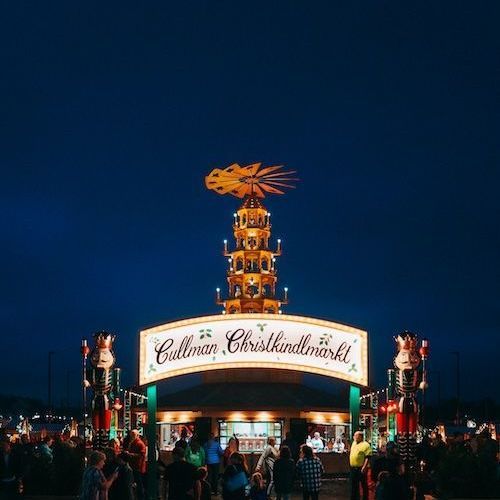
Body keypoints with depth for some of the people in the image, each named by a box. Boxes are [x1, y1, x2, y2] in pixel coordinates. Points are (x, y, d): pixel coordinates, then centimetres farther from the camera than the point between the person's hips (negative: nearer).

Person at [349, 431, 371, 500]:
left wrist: (364, 467, -23)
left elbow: (367, 457, -16)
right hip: (353, 468, 8)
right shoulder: (354, 443, 14)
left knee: (364, 485, 2)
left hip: (361, 469, -8)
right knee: (354, 485, 12)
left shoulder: (365, 445, -11)